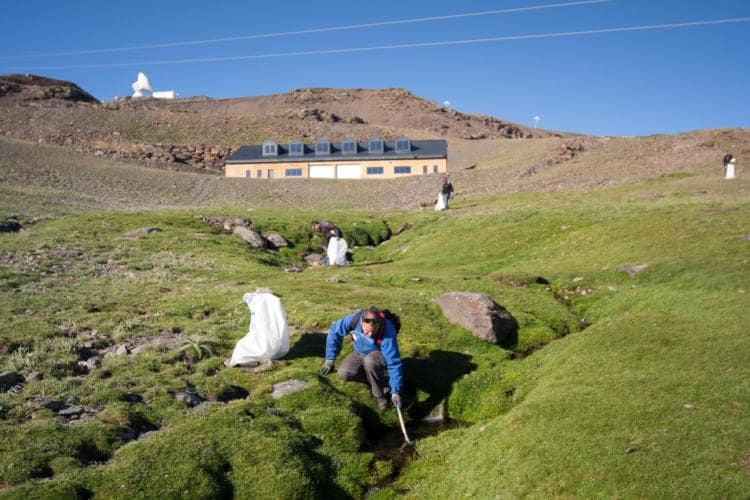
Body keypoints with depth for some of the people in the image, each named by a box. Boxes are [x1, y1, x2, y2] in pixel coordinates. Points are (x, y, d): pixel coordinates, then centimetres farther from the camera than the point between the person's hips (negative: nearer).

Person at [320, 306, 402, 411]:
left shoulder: (387, 333, -35)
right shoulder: (354, 318, -27)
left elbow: (394, 363, -31)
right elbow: (335, 332, -10)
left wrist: (395, 391, -30)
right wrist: (330, 359, -5)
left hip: (380, 356, -4)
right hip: (359, 353, 4)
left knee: (370, 361, -38)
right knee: (344, 373, -23)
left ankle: (380, 393, -16)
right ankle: (375, 380, -1)